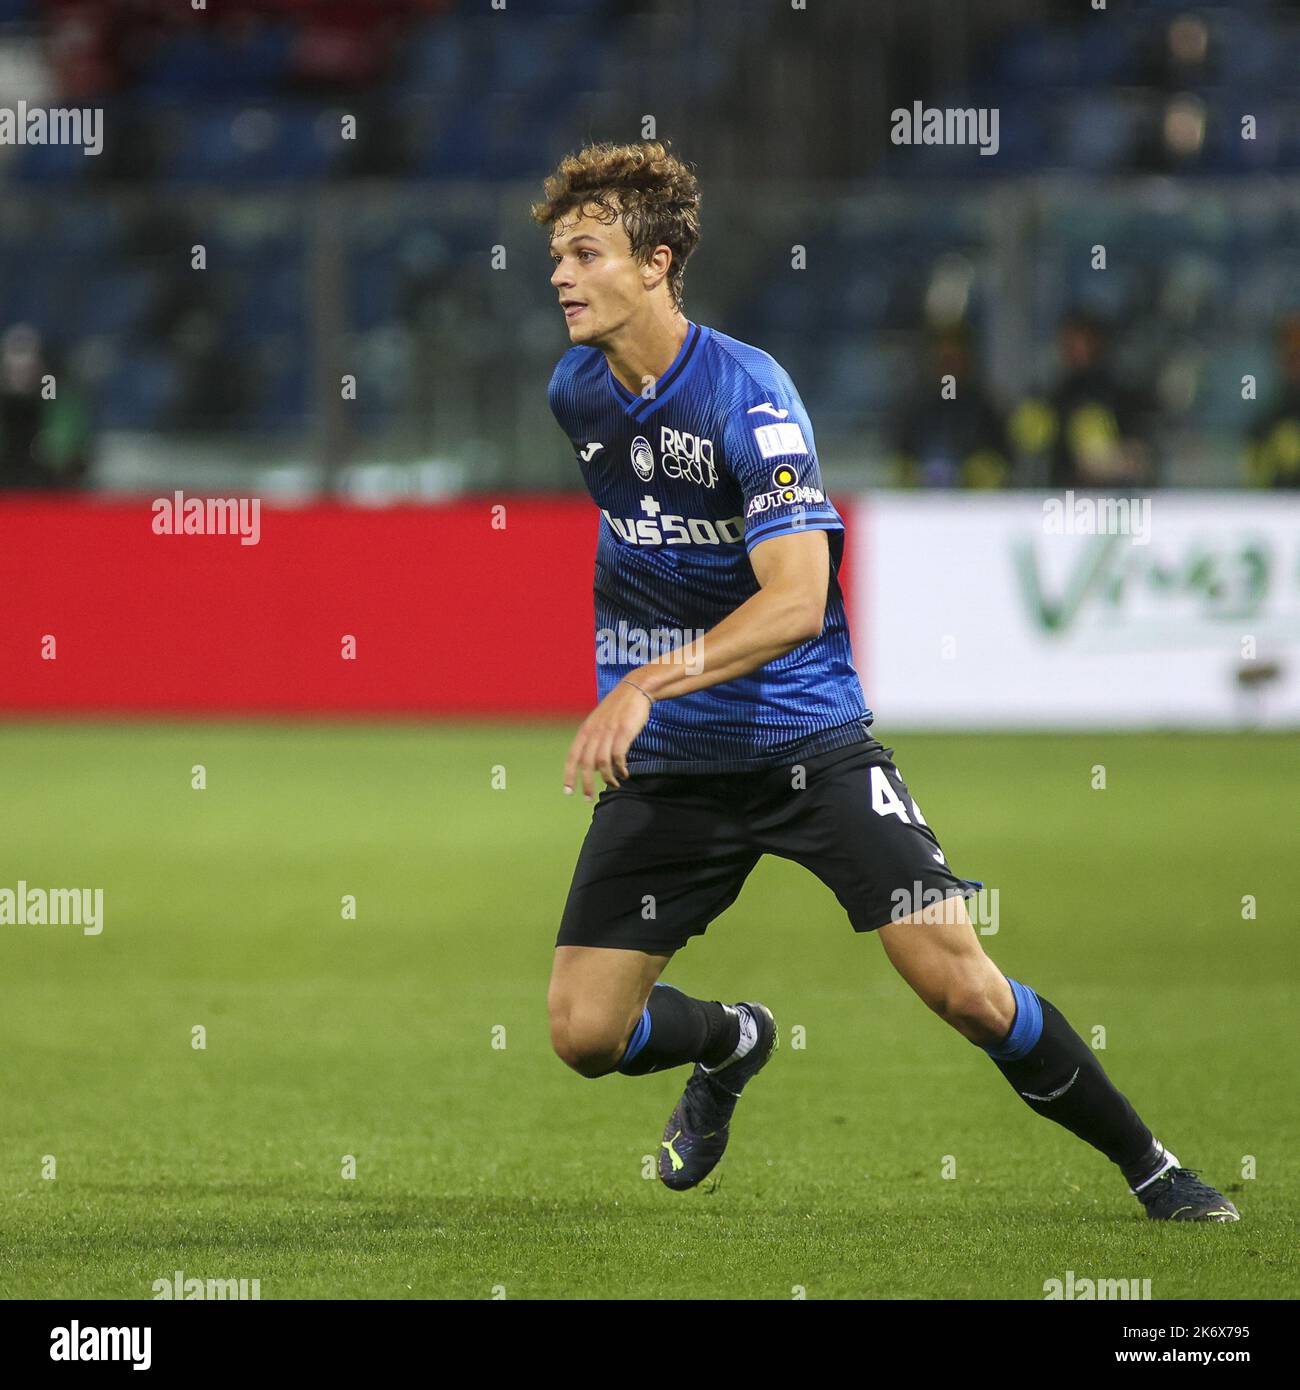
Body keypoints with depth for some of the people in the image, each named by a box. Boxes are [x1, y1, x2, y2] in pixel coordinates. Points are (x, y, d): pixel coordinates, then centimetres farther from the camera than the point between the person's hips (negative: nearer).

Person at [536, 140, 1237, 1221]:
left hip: (810, 743, -5)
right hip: (668, 762, 5)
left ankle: (1147, 1165, 8)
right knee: (585, 1035, -3)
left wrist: (648, 682, -42)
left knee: (964, 987, -13)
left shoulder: (748, 392, -20)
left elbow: (796, 598, -30)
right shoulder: (576, 392, 1)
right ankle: (730, 1043, 31)